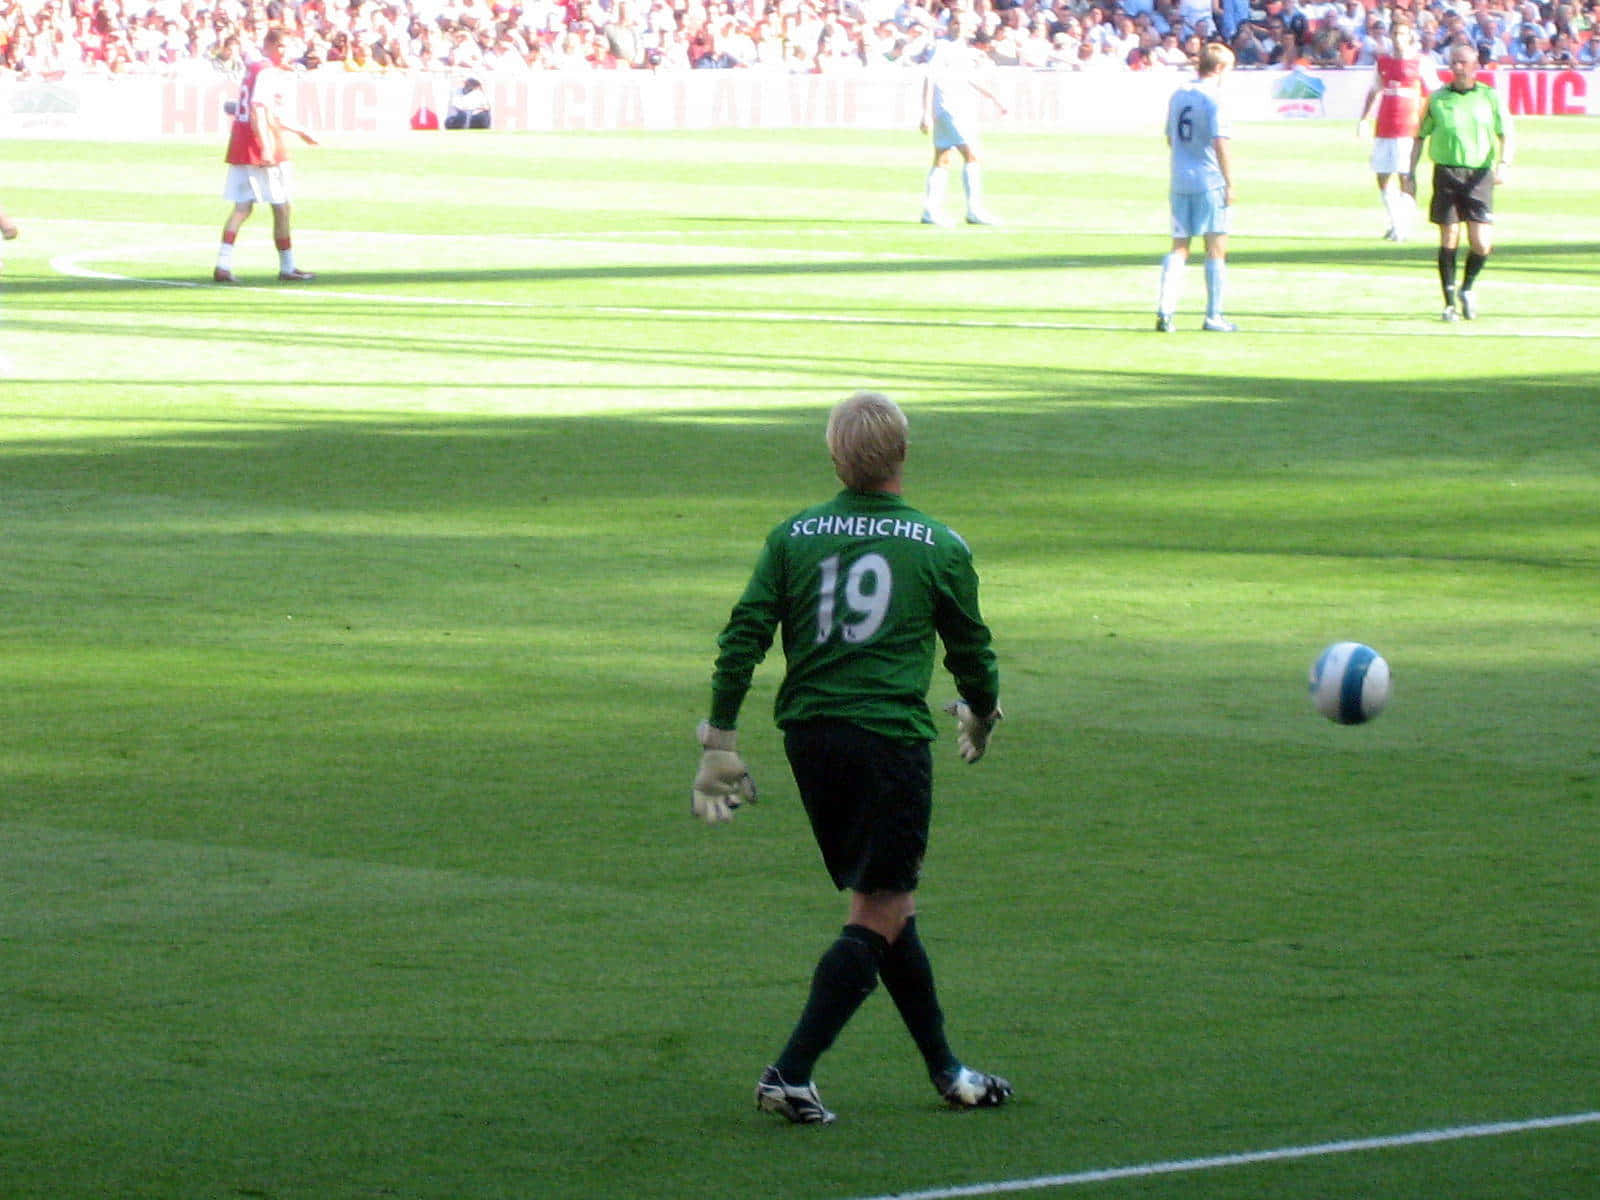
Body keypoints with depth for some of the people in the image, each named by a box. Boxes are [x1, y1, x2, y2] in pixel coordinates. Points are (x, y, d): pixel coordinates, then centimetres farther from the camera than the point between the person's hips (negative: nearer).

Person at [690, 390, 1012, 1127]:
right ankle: (790, 1075, -11)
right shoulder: (939, 548, -1)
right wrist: (980, 715, 30)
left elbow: (742, 638, -2)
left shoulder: (793, 536, 4)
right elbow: (971, 650, 9)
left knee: (889, 906, 16)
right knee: (878, 918, -1)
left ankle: (946, 1071, 25)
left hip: (809, 736, 5)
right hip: (891, 737, -5)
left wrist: (720, 742, 4)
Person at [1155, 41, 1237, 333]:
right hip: (1210, 182, -6)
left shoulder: (1178, 95, 10)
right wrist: (1230, 183, -13)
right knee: (1216, 248, 3)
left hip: (1180, 180, 6)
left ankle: (1165, 310, -6)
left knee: (1179, 248, 8)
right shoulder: (1213, 98, -11)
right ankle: (1213, 316, 5)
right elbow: (1220, 143, -17)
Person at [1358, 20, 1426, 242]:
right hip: (1383, 128, 5)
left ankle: (1405, 226, -3)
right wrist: (1364, 118, 13)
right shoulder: (1382, 62, 11)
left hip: (1409, 129, -5)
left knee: (1405, 175, -8)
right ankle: (1395, 222, 19)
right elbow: (1374, 91, 21)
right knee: (1383, 176, 5)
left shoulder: (1419, 63, -1)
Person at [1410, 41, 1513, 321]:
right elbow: (1420, 136, 14)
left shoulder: (1490, 97, 6)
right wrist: (1411, 174, 8)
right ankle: (1450, 302, 7)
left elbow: (1505, 134, 3)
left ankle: (1466, 289, 19)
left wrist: (1503, 164, -14)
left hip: (1479, 175, 0)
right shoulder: (1437, 98, 7)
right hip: (1446, 171, 0)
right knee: (1449, 239, -3)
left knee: (1481, 243, -7)